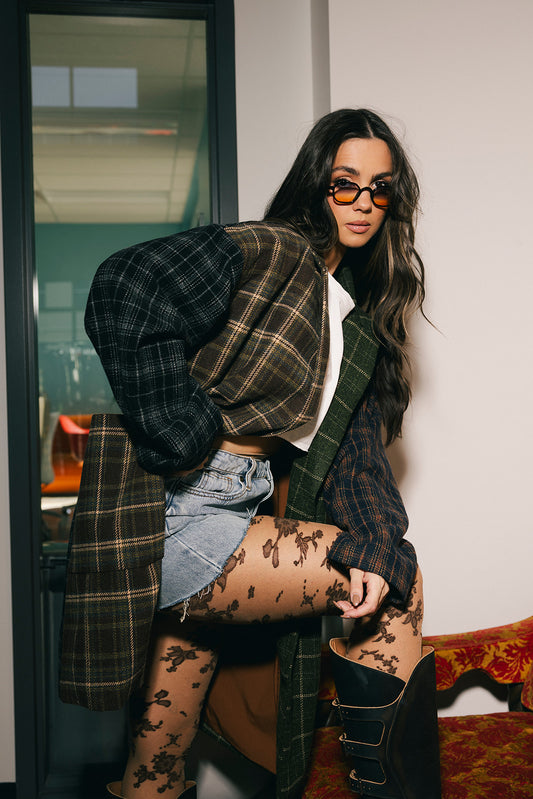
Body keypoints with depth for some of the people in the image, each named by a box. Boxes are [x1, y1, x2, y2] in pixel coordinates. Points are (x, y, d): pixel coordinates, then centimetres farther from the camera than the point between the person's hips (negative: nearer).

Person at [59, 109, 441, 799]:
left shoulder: (357, 324, 18)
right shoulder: (273, 253, -9)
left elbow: (355, 450, 8)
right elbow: (124, 293, -23)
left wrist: (373, 547, -10)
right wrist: (184, 435, -21)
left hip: (229, 519, 8)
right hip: (173, 516, -8)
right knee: (403, 584, -4)